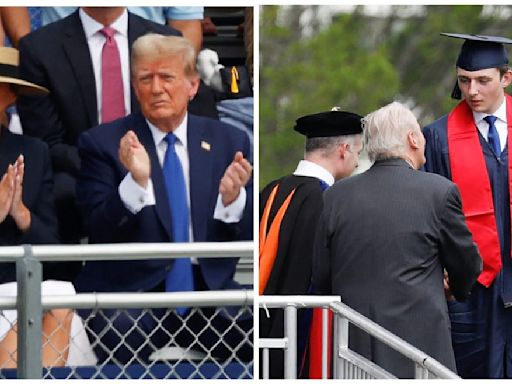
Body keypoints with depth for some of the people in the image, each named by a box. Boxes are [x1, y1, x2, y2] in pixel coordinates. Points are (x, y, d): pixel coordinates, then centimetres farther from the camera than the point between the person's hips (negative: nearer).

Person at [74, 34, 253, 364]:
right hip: (129, 290, -2)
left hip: (209, 287, 2)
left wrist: (233, 198, -13)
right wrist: (137, 182, -23)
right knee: (121, 334, -36)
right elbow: (100, 234, -6)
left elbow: (248, 238, 9)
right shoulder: (102, 143, 4)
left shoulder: (230, 141, 11)